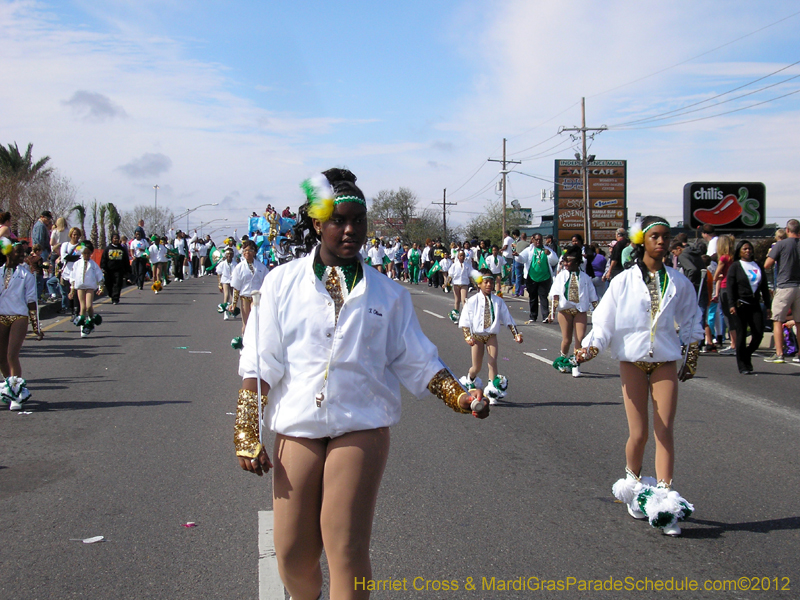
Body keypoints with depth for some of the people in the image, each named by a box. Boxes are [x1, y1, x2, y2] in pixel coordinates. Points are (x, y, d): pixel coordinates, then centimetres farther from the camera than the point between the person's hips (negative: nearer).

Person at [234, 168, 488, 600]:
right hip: (297, 429, 1)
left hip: (361, 429, -1)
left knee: (346, 551, -9)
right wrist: (247, 436, -1)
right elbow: (259, 365, 4)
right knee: (293, 556, 3)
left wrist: (459, 396, -7)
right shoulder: (283, 283, 5)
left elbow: (417, 362, 9)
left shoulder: (387, 293, 8)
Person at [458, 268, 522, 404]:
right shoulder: (472, 301, -5)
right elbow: (465, 321, -5)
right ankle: (469, 381, 35)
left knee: (493, 361, -15)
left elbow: (508, 320, 8)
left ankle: (492, 390, -12)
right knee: (477, 367, 3)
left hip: (491, 335, 2)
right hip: (477, 336, -1)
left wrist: (516, 334, 1)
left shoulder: (498, 301, 2)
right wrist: (467, 336, -18)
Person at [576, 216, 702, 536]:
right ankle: (633, 484, 24)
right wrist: (591, 347, -18)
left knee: (665, 430, -7)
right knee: (638, 433, -3)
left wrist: (692, 358, 18)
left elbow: (691, 323, 17)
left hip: (665, 362, 2)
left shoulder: (678, 282, 5)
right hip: (632, 360, -1)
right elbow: (604, 321, -2)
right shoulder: (624, 281, -2)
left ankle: (664, 500, -5)